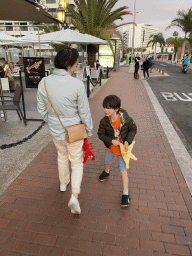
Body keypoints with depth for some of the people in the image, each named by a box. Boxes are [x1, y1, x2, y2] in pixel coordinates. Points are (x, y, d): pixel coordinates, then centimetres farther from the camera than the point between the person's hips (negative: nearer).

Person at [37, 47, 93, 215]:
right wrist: (89, 130, 2)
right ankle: (75, 196, 8)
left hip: (55, 130, 4)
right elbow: (84, 112, -14)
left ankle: (63, 183, 51)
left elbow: (42, 110, -2)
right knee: (77, 162, 17)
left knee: (62, 156, 30)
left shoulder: (44, 83, -12)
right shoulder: (77, 84, -23)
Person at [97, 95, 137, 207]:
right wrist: (111, 141, -24)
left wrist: (127, 141, -22)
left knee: (123, 169, -2)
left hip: (123, 148, -3)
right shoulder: (104, 122, -22)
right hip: (111, 147, 3)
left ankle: (126, 194, 11)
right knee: (107, 162, 26)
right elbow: (101, 134, -9)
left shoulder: (126, 119, -26)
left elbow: (133, 129, -9)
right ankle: (106, 172, 64)